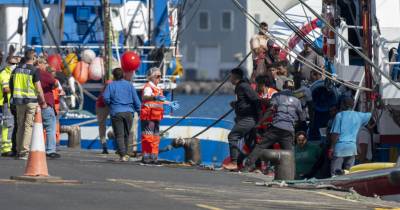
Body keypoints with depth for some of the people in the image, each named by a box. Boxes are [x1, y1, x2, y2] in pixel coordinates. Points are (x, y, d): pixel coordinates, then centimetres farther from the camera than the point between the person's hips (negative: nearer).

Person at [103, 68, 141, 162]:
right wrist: (139, 111, 10)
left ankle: (123, 155, -12)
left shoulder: (111, 85, 2)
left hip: (116, 113, -2)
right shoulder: (129, 85, 8)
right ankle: (125, 154, 22)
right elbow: (136, 100, 5)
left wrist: (111, 105, 10)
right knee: (126, 134, 15)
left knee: (119, 135, -2)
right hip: (128, 112, 2)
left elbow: (106, 98, -9)